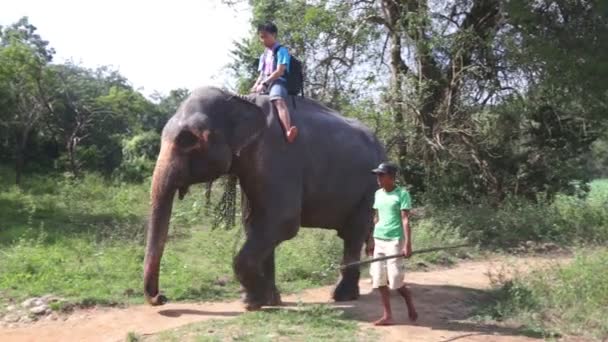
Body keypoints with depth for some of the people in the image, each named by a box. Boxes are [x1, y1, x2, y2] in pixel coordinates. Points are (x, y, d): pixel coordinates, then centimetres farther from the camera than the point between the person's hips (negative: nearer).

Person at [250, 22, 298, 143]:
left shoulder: (281, 51, 1)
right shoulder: (263, 56, 24)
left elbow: (279, 71, -11)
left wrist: (264, 83, -17)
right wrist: (255, 87, 3)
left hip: (277, 82, -9)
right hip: (264, 84, 9)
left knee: (279, 101, -38)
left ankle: (288, 131, -62)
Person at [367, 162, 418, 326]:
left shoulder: (402, 194, -7)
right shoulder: (378, 194, 11)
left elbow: (405, 220, -12)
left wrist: (408, 244, -17)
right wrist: (371, 241, 15)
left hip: (394, 241, -6)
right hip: (378, 241, 7)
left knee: (395, 280, -5)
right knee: (379, 280, 4)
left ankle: (410, 304, 23)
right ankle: (387, 315, 14)